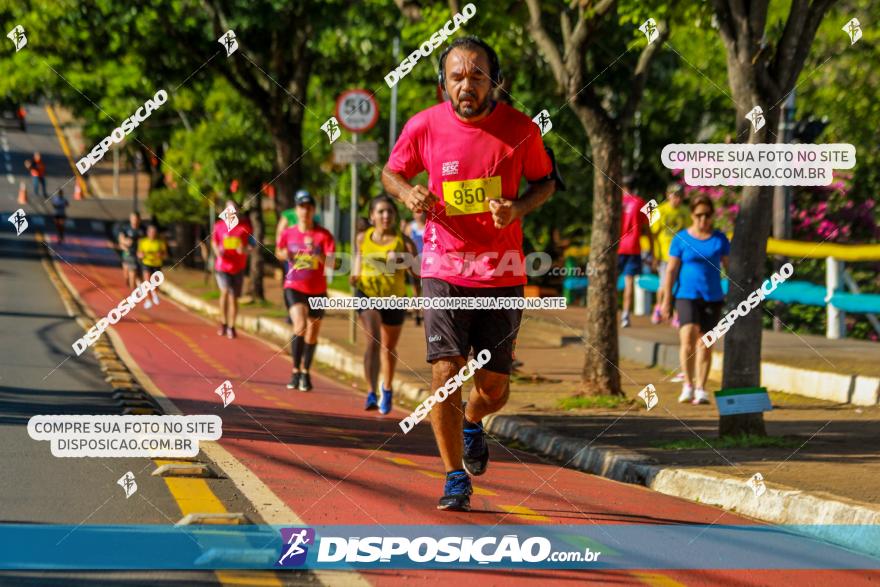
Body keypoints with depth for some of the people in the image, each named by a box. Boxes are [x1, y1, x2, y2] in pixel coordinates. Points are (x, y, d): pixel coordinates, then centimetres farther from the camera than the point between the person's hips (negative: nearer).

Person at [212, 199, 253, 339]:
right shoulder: (219, 225, -1)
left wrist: (245, 250, -20)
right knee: (225, 291, -20)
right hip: (222, 266, -1)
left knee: (233, 297, 6)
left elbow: (250, 245, 2)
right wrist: (217, 251, -8)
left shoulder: (245, 226, -4)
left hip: (238, 268, 1)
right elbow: (214, 242, 14)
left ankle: (231, 327, 22)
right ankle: (223, 322, 0)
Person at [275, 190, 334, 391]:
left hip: (317, 290, 1)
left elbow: (331, 261, -13)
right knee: (300, 326, -23)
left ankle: (305, 372, 30)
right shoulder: (288, 233, 0)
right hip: (294, 287, -1)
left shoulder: (323, 235, -5)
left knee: (312, 334, 10)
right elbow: (278, 252, 17)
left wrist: (317, 254, -31)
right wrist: (284, 254, -5)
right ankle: (295, 371, -12)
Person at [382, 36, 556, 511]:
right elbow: (391, 173, 12)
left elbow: (545, 181, 10)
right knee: (445, 374, -10)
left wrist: (518, 208, -11)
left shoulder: (520, 129, -5)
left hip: (502, 271, 1)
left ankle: (472, 424, 42)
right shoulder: (424, 126, -4)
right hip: (444, 267, 0)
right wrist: (408, 193, -11)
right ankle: (455, 479, 3)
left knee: (493, 386, 6)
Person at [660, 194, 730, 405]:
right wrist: (666, 300, -1)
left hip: (712, 298, 2)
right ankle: (688, 384, -7)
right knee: (688, 338, -19)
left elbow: (729, 267, 9)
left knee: (705, 345, 3)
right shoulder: (681, 239, 0)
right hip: (687, 295, -2)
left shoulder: (720, 239, 5)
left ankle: (700, 389, 10)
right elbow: (671, 270, 1)